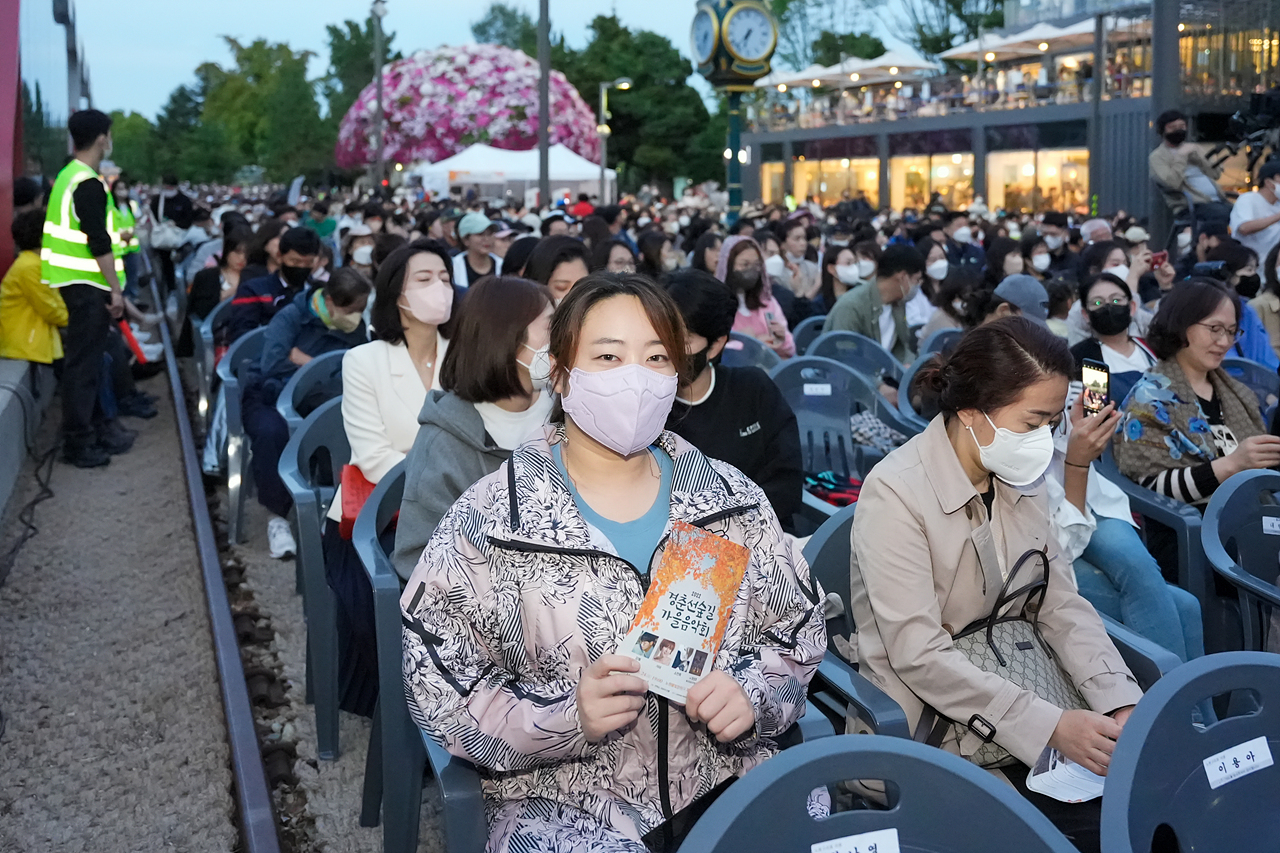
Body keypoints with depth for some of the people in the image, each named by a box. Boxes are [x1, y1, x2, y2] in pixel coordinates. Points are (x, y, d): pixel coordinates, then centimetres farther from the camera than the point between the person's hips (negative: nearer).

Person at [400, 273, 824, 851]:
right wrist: (566, 718, -20)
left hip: (729, 782, 3)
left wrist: (754, 694, -8)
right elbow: (437, 687, -5)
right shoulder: (487, 520, -5)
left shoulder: (735, 500, 5)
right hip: (563, 802, -3)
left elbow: (800, 630, 13)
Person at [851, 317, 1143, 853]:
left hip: (1017, 696, 7)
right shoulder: (895, 493, -18)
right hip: (935, 723, -6)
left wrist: (1120, 704, -12)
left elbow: (1062, 603, 4)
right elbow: (920, 657, -22)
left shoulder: (1020, 480, 5)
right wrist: (1050, 726, -26)